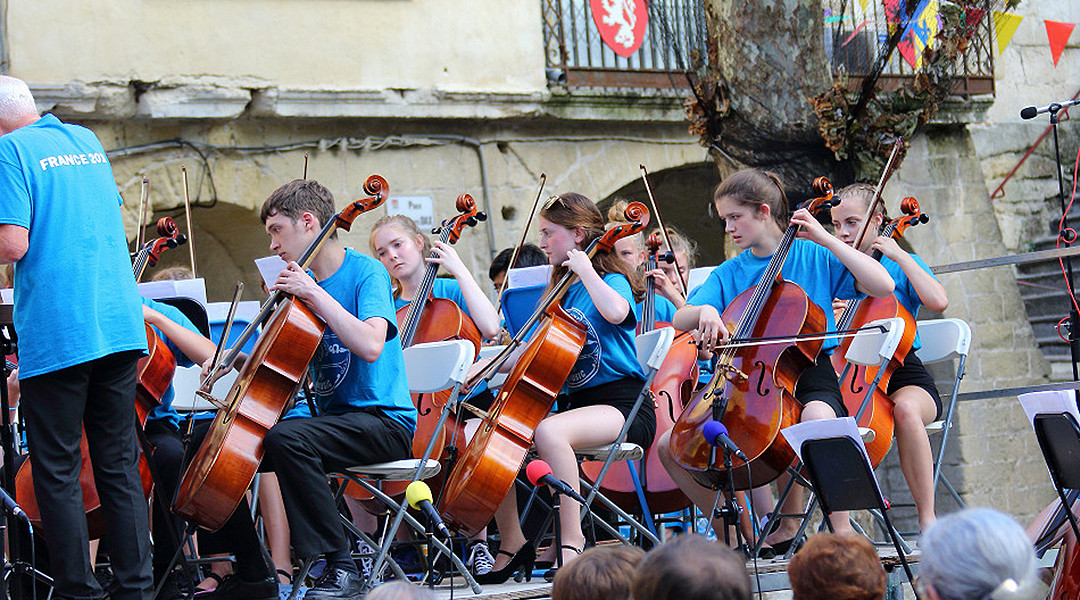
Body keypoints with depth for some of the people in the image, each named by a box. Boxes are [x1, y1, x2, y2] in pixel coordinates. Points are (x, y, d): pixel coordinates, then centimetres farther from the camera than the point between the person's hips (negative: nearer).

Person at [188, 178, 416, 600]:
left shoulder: (366, 272, -9)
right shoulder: (301, 281, 13)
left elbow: (371, 345, -28)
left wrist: (316, 294, -25)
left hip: (384, 422, -9)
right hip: (331, 418, 9)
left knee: (285, 437, -36)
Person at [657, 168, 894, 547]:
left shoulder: (812, 256, 2)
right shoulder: (729, 273, 13)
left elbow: (883, 286, -11)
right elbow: (680, 320, 3)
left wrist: (824, 238, -11)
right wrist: (705, 311, -20)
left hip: (807, 377, -5)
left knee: (817, 417, -41)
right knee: (671, 446, -7)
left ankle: (842, 532, -29)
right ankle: (729, 531, 8)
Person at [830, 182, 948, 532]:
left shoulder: (900, 265, 8)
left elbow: (938, 301, -13)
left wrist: (900, 255, -8)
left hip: (901, 376, -3)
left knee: (906, 408, -39)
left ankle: (927, 519, -32)